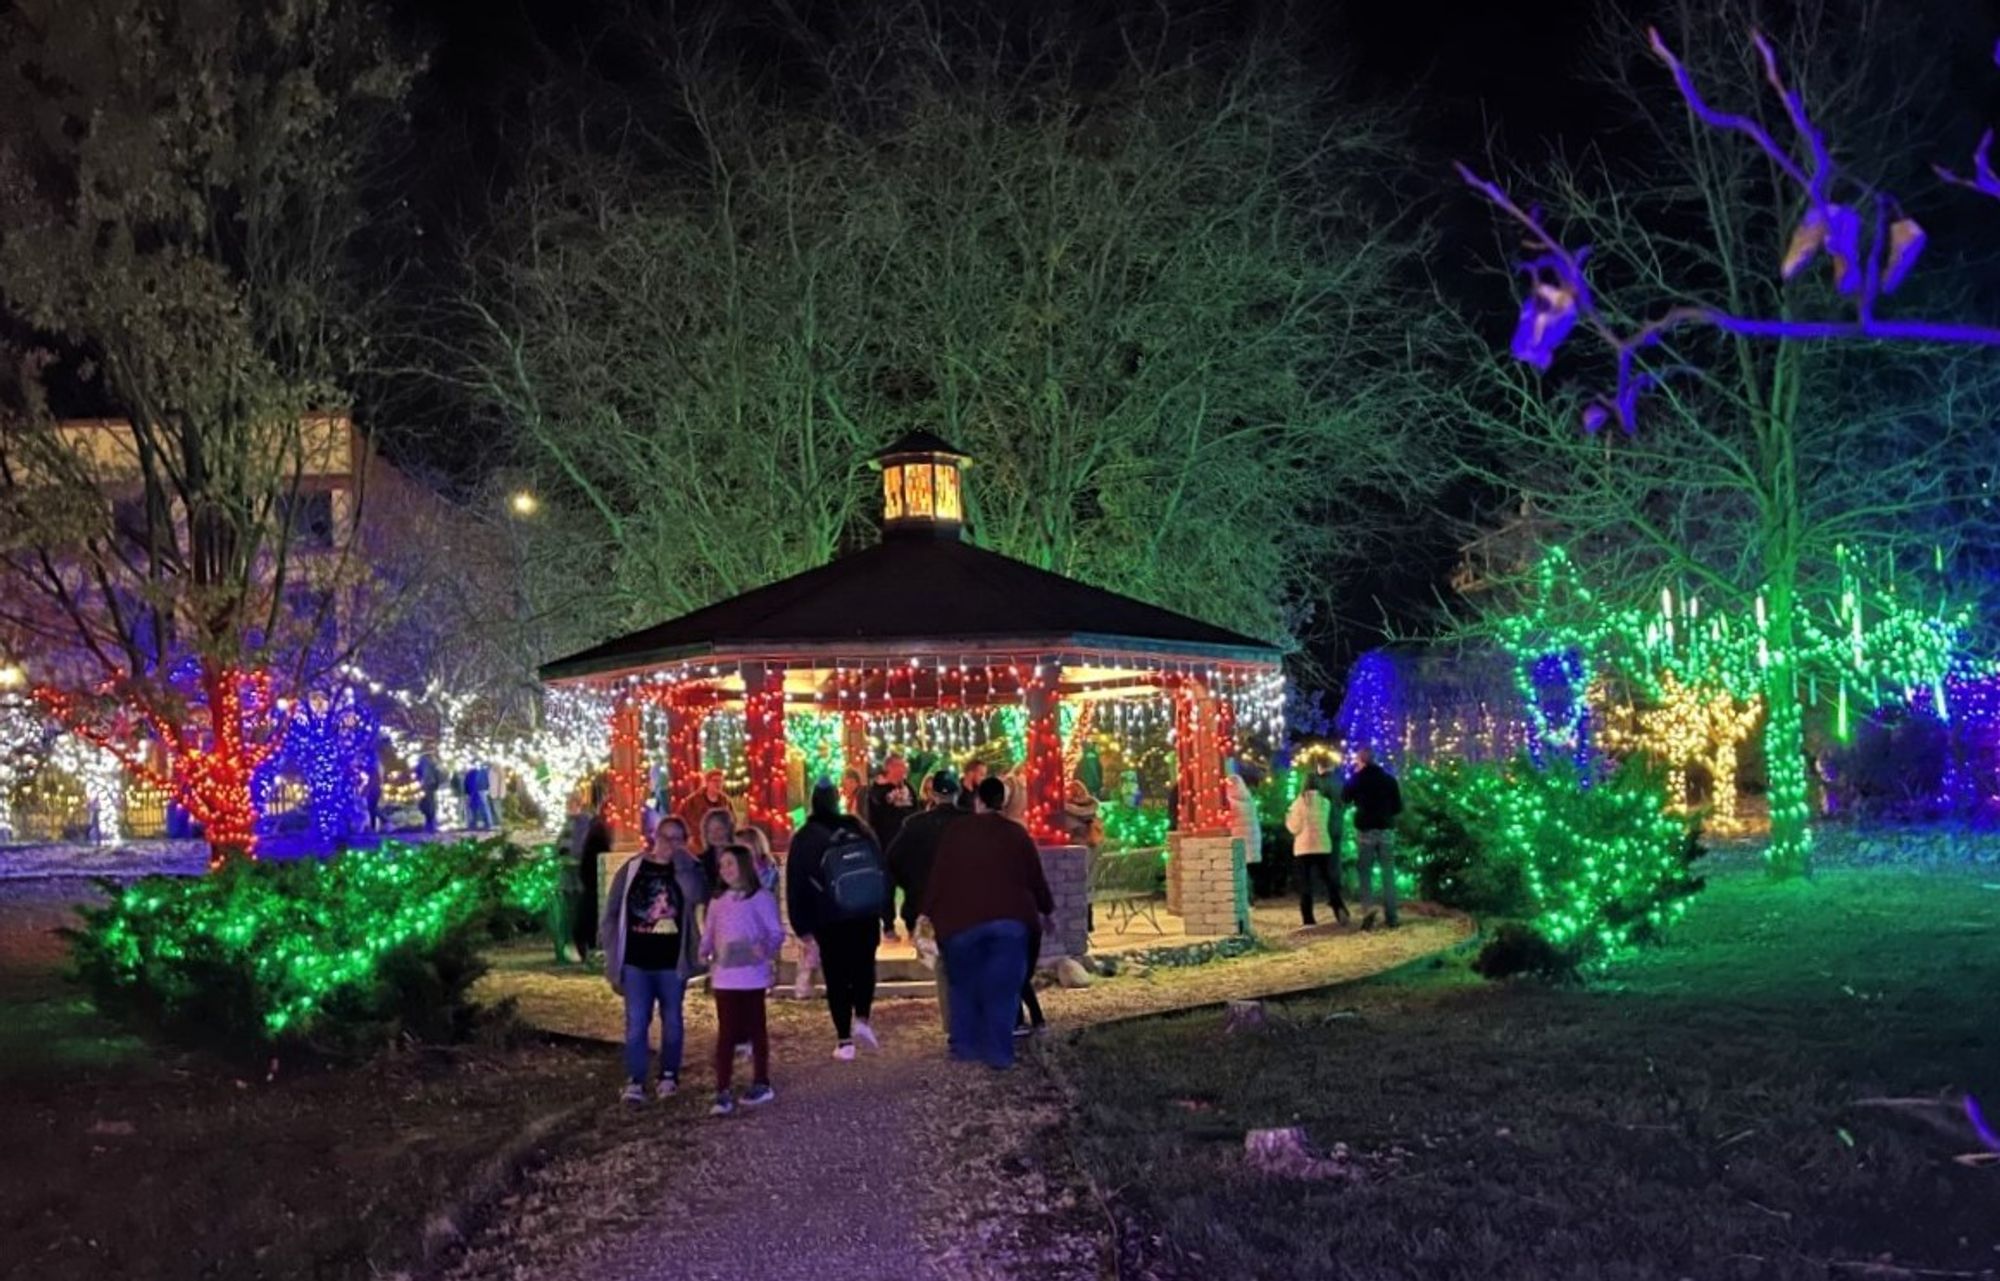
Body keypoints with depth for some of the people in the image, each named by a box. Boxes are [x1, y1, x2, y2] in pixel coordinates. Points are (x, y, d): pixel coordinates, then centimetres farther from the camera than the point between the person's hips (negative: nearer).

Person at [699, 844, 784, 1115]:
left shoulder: (761, 898, -6)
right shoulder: (718, 902, 11)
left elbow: (776, 932, -8)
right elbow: (709, 933, 12)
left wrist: (767, 949, -27)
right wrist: (705, 952, -7)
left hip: (752, 975, -4)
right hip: (724, 976, 4)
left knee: (755, 1029, 10)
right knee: (725, 1033, 0)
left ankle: (761, 1083, 22)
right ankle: (723, 1092, -1)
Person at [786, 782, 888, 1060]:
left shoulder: (804, 839, -2)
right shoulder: (859, 829, 2)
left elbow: (796, 886, -2)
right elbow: (882, 869, 6)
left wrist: (801, 926, 3)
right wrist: (881, 907, 14)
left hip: (829, 920, -1)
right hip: (867, 916, 2)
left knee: (836, 977, 4)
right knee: (864, 968, 15)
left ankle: (844, 1040, 1)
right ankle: (861, 1019, -5)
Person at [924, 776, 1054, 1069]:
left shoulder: (954, 833, 6)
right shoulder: (1017, 833, 7)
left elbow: (939, 877, 4)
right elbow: (1035, 877, 11)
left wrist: (928, 913, 9)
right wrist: (1047, 909, 25)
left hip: (962, 919, 0)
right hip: (1009, 918, 0)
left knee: (965, 985, 15)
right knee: (1001, 987, 2)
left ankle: (965, 1045, 15)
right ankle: (998, 1052, -3)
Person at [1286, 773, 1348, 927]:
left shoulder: (1299, 802, -8)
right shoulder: (1325, 802, 2)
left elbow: (1294, 828, -5)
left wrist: (1288, 818, 12)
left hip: (1303, 848, -2)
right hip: (1323, 847, 2)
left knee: (1305, 884, 3)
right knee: (1329, 879, 10)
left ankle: (1308, 918, 0)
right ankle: (1339, 908, -11)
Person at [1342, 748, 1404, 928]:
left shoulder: (1357, 778, -1)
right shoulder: (1389, 779, 5)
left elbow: (1344, 800, 12)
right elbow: (1398, 807, 8)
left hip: (1365, 830, -2)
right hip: (1386, 830, 2)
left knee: (1365, 873, 4)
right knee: (1388, 873, 6)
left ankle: (1368, 909, -16)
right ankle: (1391, 917, 4)